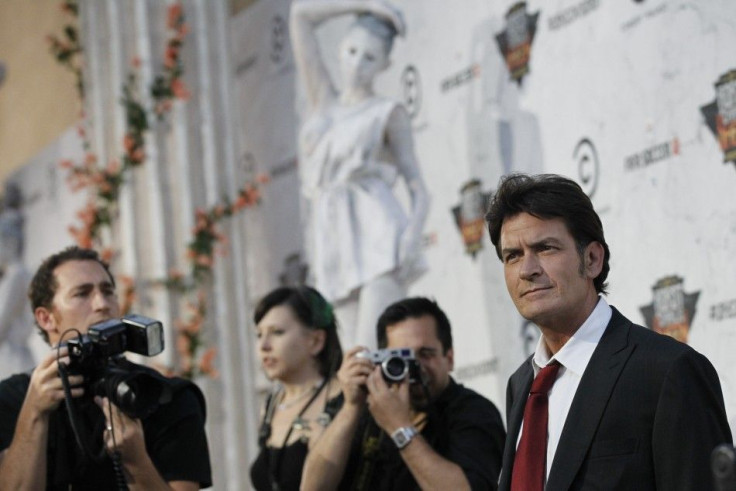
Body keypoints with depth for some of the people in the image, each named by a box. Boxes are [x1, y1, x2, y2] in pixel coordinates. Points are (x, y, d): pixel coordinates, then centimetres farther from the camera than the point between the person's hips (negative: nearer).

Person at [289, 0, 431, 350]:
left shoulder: (390, 113, 10)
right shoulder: (323, 100, 22)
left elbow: (419, 189, 5)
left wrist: (414, 230, -15)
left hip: (379, 238, -4)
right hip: (337, 250, 4)